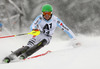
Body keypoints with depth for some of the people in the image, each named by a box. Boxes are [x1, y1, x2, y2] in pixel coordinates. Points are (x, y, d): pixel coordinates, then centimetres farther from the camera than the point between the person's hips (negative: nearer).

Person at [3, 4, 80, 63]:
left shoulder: (55, 20, -14)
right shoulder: (40, 18, -17)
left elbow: (66, 29, -9)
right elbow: (32, 26, -34)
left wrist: (75, 39, -9)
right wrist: (34, 29, -60)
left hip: (47, 38, 1)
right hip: (38, 35, -1)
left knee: (42, 43, -35)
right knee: (28, 46, -27)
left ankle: (24, 55, -43)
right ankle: (11, 56, -39)